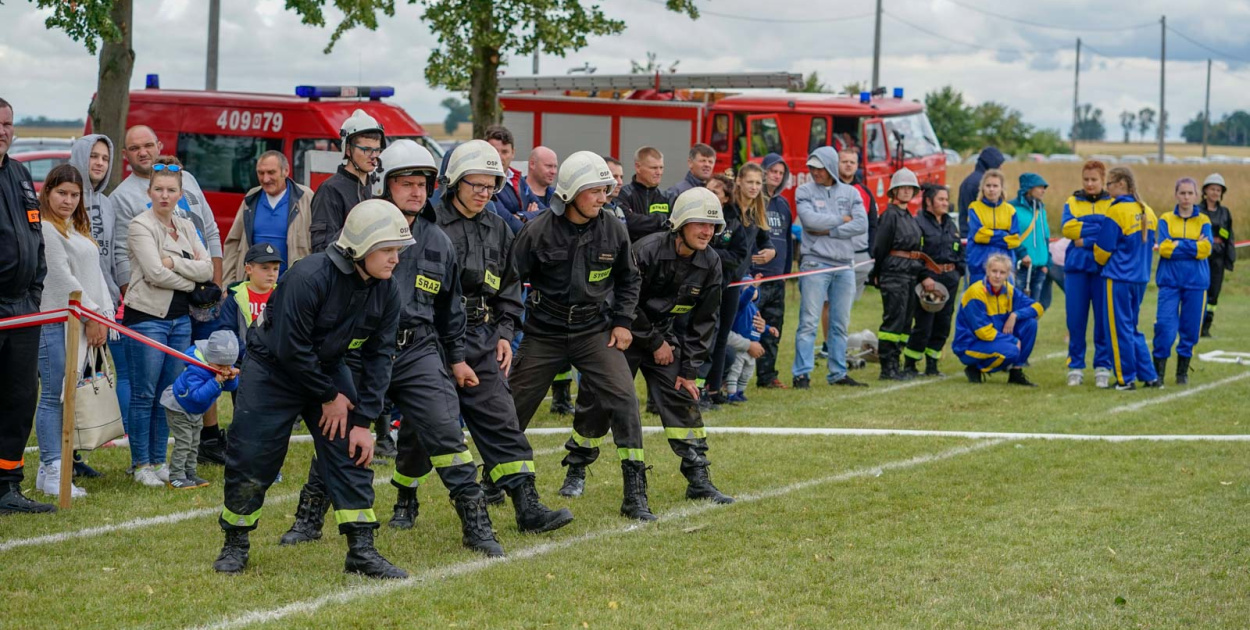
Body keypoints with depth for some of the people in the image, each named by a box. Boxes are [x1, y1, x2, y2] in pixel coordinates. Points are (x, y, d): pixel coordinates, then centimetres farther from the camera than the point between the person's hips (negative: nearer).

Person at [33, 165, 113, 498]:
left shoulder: (79, 229, 21)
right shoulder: (44, 229, -8)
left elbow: (95, 273, 20)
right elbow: (62, 277, -12)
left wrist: (105, 314, 9)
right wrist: (91, 314, -10)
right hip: (56, 322, -9)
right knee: (53, 396, -8)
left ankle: (49, 469, 13)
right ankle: (52, 473, -8)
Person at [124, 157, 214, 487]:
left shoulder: (186, 227, 13)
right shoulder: (141, 225, -6)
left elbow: (207, 268, 1)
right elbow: (155, 273, -16)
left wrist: (174, 262, -14)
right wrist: (192, 283, -5)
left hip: (180, 318, 6)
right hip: (147, 316, -6)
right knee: (144, 394, -2)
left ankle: (159, 460, 17)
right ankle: (142, 463, 5)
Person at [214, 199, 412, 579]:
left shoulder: (386, 291, -11)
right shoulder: (310, 277, -31)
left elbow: (379, 355, -5)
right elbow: (290, 348, -27)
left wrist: (364, 420, -10)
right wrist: (328, 398, -17)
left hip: (328, 369, 5)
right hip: (272, 371, -5)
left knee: (352, 453, -5)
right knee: (251, 462, -2)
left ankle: (362, 551, 1)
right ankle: (235, 544, 18)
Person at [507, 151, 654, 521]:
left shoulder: (613, 230, -3)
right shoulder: (538, 232, -12)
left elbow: (628, 279, 13)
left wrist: (623, 322, 4)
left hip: (596, 331, 1)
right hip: (543, 334, -1)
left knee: (622, 399, -15)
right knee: (515, 406, 6)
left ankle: (635, 495, -10)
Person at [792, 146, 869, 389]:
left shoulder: (850, 193, 9)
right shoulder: (804, 191, 3)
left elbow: (861, 225, -3)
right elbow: (809, 219, -14)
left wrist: (828, 231, -9)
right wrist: (842, 219, -4)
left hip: (845, 265, 3)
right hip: (815, 263, -3)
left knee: (840, 323, 8)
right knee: (809, 321, -8)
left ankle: (838, 373, 15)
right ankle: (802, 374, -7)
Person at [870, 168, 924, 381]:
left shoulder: (910, 218, 20)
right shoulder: (890, 215, -7)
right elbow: (880, 247, -9)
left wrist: (922, 275, 15)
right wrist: (877, 274, -9)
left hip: (911, 274, 9)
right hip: (894, 273, -9)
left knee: (906, 321, 9)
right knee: (894, 319, -10)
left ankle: (894, 363, 14)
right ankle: (887, 368, -9)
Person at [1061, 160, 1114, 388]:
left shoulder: (1113, 204, 6)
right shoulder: (1072, 202, 11)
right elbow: (1067, 228, -6)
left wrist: (1086, 240, -14)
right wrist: (1099, 229, -12)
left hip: (1103, 267, -1)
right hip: (1076, 266, 1)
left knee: (1104, 320, -1)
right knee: (1075, 320, 2)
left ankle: (1102, 368, 7)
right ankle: (1075, 367, 9)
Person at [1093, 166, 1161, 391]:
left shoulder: (1116, 212, -13)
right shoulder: (1147, 211, 8)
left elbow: (1103, 249, -10)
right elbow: (1150, 245, 14)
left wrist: (1101, 261, 11)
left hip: (1118, 278, -7)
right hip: (1141, 277, 7)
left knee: (1120, 328, 2)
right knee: (1132, 328, 16)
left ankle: (1126, 379, 5)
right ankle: (1150, 376, 14)